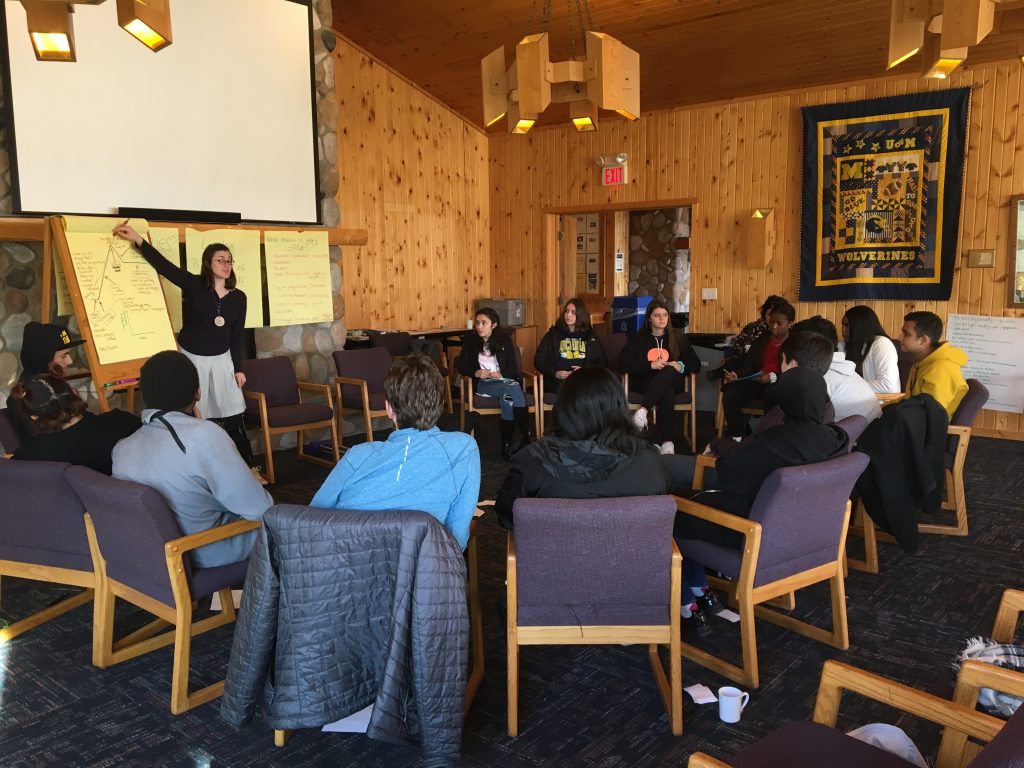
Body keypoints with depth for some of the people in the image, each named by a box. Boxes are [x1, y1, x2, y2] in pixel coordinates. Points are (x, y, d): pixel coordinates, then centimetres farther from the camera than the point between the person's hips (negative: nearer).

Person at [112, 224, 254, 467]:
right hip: (191, 358, -2)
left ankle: (246, 469, 13)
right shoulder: (194, 285, -7)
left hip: (221, 360, 2)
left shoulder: (238, 297, 1)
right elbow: (163, 266, -19)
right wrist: (138, 240, -31)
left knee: (233, 417, 2)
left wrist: (238, 368, 3)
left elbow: (237, 336, 4)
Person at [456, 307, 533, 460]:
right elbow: (461, 365, 5)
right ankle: (528, 437, -29)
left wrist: (501, 374, -16)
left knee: (508, 396, -38)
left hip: (505, 380, 1)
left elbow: (513, 367, 6)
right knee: (512, 390, -34)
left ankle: (507, 445, -32)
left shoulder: (504, 339, 8)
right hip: (483, 384, -1)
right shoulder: (470, 340, 6)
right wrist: (476, 372, -15)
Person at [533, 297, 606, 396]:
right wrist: (555, 373, -6)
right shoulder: (553, 334, 16)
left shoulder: (590, 336, 20)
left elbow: (601, 362, 18)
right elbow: (539, 360, 12)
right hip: (558, 382, -1)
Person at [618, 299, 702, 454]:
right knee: (666, 393, -40)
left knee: (669, 371, -39)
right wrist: (651, 365, -13)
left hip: (672, 382, 2)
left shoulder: (677, 339, 17)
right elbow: (623, 364, -3)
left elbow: (696, 364, 13)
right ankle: (668, 441, -48)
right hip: (645, 383, -1)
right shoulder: (638, 338, 10)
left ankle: (643, 410, -52)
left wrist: (681, 366, -10)